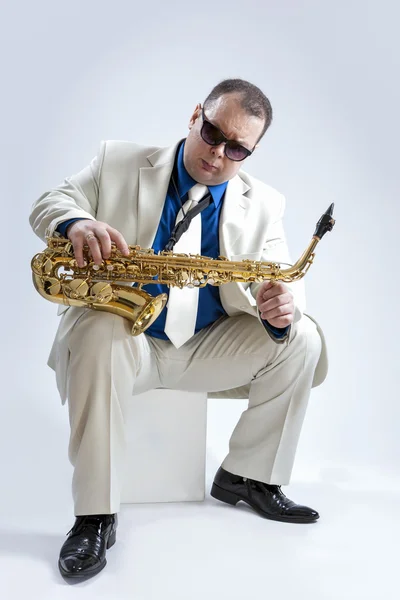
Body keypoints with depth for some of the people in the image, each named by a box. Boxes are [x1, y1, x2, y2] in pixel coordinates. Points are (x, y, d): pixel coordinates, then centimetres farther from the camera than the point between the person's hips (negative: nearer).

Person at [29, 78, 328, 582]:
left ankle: (246, 477, 2)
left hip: (207, 347, 3)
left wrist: (282, 305, -28)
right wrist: (76, 222, -27)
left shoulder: (264, 204, 3)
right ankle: (96, 517, -25)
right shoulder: (119, 162, 0)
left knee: (299, 341, -16)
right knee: (99, 333, -36)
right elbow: (47, 204, -1)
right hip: (123, 336, -2)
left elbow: (282, 281, 0)